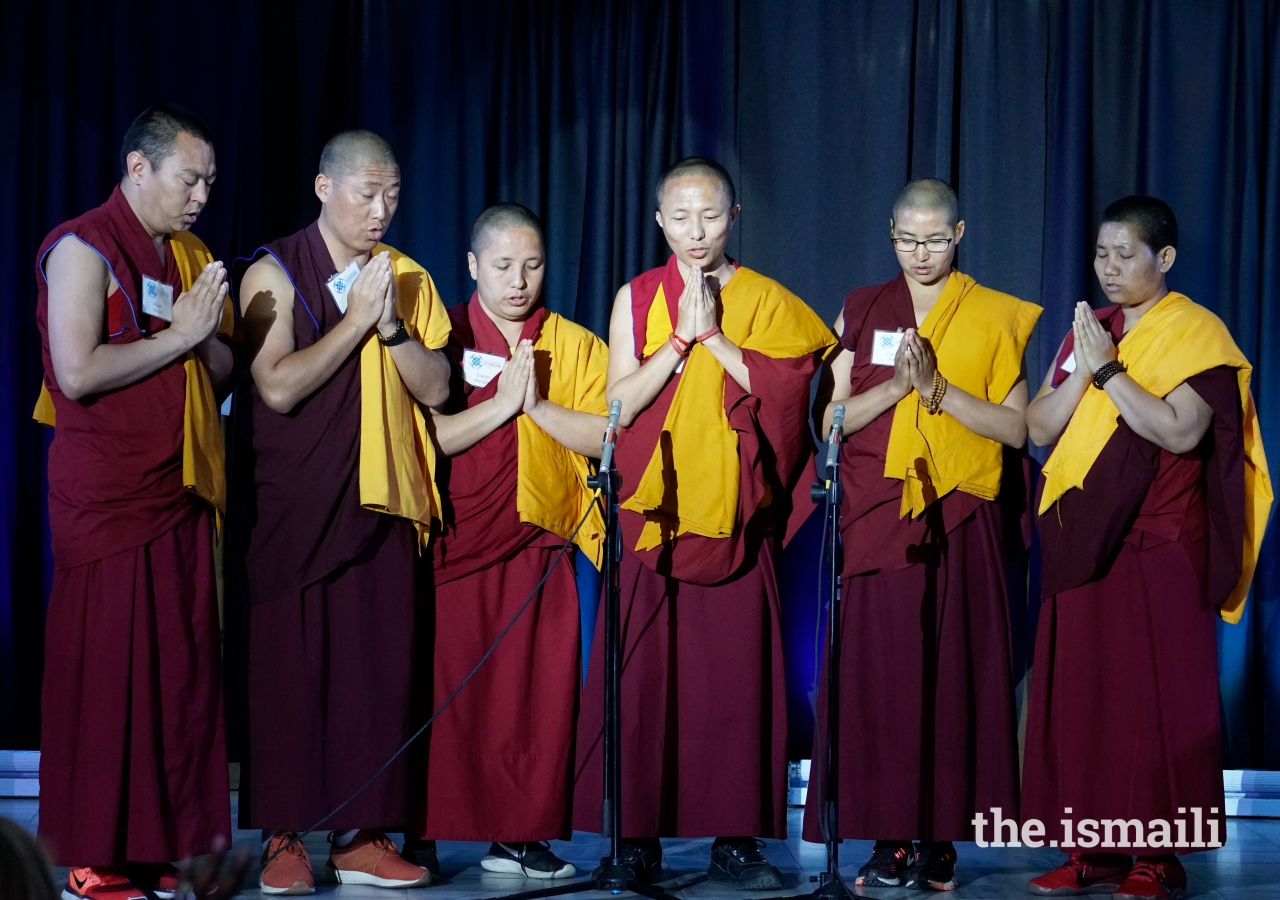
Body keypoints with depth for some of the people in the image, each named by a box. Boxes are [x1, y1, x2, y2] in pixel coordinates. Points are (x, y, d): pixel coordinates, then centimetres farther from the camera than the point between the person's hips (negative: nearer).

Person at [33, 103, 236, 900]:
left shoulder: (192, 257, 17)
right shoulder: (85, 249, -7)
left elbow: (223, 373, 17)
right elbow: (79, 371, -18)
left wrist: (206, 333, -3)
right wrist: (174, 338, -11)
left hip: (184, 492, 7)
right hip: (107, 498, -7)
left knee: (184, 670, 5)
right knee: (108, 675, -4)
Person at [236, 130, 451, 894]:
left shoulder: (407, 278, 12)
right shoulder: (275, 273, -1)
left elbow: (436, 388, 5)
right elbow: (278, 385, -13)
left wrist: (391, 323, -9)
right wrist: (355, 320, -9)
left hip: (384, 500, 4)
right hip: (295, 504, -3)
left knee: (380, 665, 1)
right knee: (291, 665, -3)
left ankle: (363, 836, 6)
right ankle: (285, 837, 3)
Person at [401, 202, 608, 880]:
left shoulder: (575, 345, 12)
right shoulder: (444, 338, 5)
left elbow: (607, 435, 0)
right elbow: (426, 436, -7)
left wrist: (539, 406, -9)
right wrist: (501, 404, -12)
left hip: (540, 544, 2)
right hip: (457, 544, -2)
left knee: (538, 691, -1)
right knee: (454, 690, -4)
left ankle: (521, 835, 5)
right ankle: (432, 832, 3)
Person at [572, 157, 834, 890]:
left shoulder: (766, 302, 7)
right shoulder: (637, 298, 7)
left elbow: (786, 391, -6)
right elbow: (621, 404, -1)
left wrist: (715, 337, -11)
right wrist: (680, 337, -9)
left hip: (736, 513, 0)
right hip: (652, 511, 0)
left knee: (738, 675, -2)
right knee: (645, 673, -3)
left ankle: (736, 837, 3)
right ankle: (638, 835, 3)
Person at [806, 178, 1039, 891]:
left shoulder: (996, 318, 6)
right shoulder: (863, 311, 11)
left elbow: (1016, 428, 0)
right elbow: (833, 419, 5)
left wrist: (939, 389, -11)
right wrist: (898, 385, -10)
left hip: (961, 518, -1)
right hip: (877, 513, 1)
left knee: (953, 671, -3)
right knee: (877, 671, -4)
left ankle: (941, 838, 2)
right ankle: (889, 839, 1)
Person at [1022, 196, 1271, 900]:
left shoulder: (1196, 332, -3)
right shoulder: (1089, 330, 15)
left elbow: (1180, 430, -17)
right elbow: (1040, 427, 7)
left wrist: (1108, 370, -16)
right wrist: (1080, 369, -8)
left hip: (1159, 549, -5)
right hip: (1084, 543, 6)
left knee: (1156, 696, -4)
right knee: (1079, 692, 4)